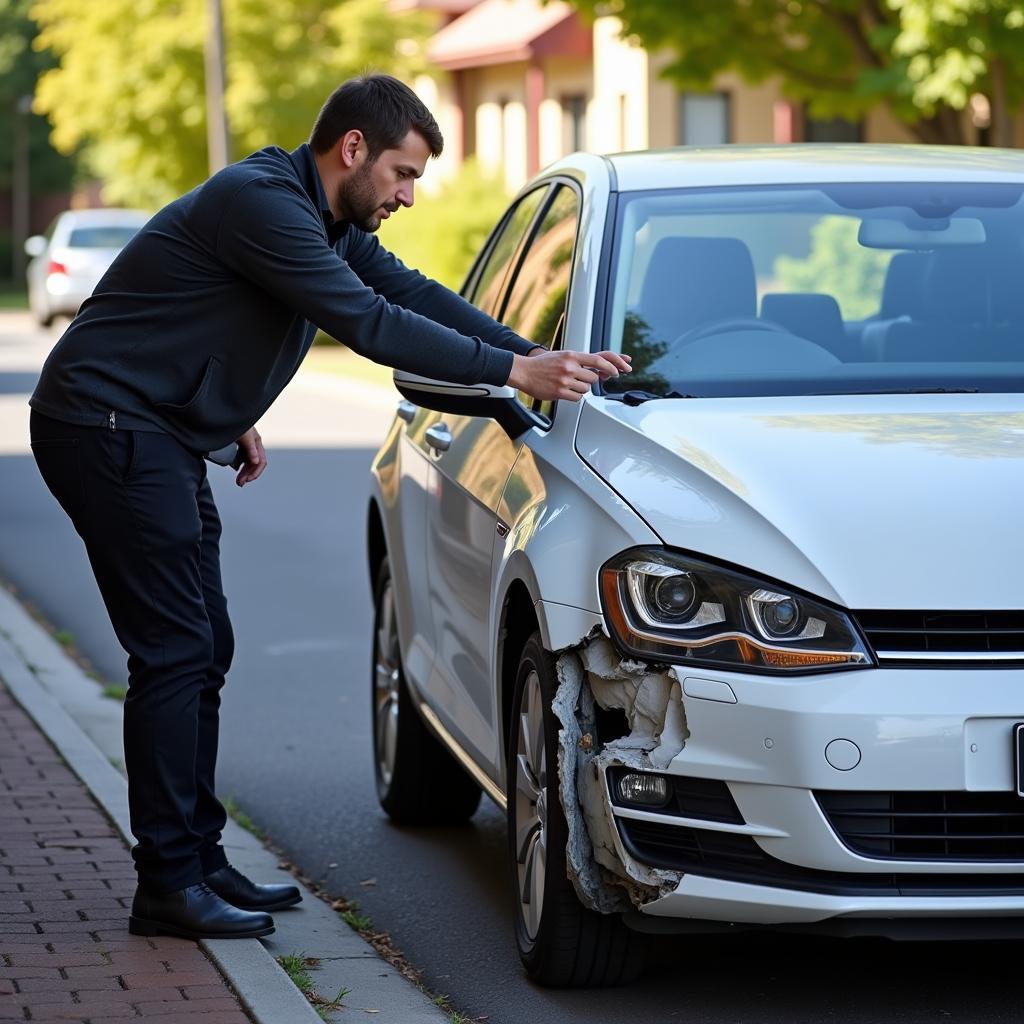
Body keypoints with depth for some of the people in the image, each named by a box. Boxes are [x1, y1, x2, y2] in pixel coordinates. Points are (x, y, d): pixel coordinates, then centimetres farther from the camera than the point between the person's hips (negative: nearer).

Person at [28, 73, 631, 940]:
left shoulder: (331, 221, 12)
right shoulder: (262, 203, -20)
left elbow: (413, 294, 16)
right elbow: (369, 323, -24)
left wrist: (539, 357, 5)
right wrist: (513, 371, -23)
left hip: (160, 436, 11)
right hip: (106, 424, -11)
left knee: (201, 650, 11)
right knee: (176, 651, -10)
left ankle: (197, 862, 17)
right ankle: (169, 885, -7)